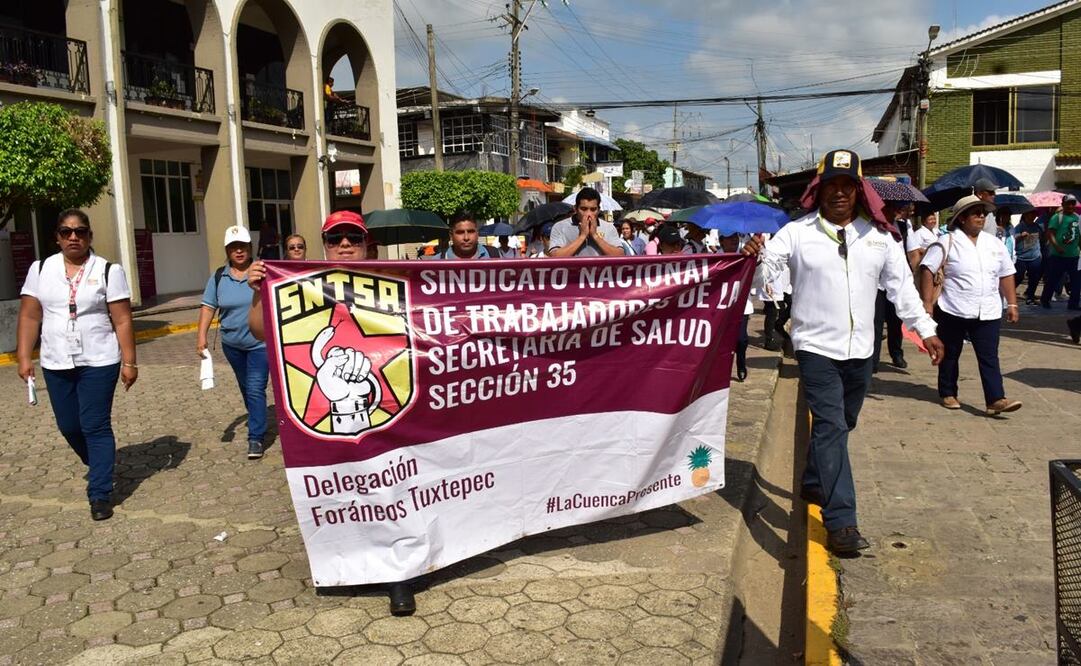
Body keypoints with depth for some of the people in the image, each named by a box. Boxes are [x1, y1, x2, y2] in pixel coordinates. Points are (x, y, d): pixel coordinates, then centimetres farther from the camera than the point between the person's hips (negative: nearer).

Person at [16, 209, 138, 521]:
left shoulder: (108, 270, -5)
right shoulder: (40, 269, 5)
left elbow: (122, 321, -6)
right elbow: (29, 317, 6)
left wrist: (129, 362, -8)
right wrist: (24, 357, 0)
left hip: (98, 363, -4)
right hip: (56, 365, 4)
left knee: (96, 427, -3)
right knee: (68, 426, 14)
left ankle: (100, 493, 4)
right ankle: (99, 465, 41)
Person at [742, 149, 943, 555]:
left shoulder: (877, 236, 6)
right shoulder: (796, 233, -5)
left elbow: (901, 285, 12)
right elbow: (763, 273, -10)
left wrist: (925, 329, 11)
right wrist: (754, 259, -33)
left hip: (860, 350, 5)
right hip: (816, 347, -5)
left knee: (841, 425, 18)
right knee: (830, 427, -11)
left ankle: (814, 485, 41)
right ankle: (840, 522, -12)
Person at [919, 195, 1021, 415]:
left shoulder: (995, 244, 11)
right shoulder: (948, 243, -6)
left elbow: (1006, 275, 16)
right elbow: (927, 271, -9)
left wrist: (1012, 304, 11)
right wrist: (927, 303, -13)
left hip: (988, 314, 4)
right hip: (953, 312, -4)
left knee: (989, 357, -1)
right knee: (950, 355, 10)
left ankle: (996, 400, -4)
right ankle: (948, 394, 24)